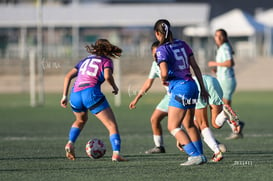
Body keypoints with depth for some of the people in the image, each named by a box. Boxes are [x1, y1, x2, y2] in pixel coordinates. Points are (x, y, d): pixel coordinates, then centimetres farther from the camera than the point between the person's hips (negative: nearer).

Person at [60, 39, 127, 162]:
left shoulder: (85, 60, 27)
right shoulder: (106, 61, 11)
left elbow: (68, 76, 20)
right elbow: (107, 76, -9)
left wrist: (64, 96, 20)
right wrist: (115, 88, 8)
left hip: (75, 94, 6)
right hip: (91, 93, -6)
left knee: (80, 120, 35)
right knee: (112, 125, -4)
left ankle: (70, 143, 16)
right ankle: (116, 154, -22)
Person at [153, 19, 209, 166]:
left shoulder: (162, 50, -10)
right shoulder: (182, 44, 10)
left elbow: (164, 73, -22)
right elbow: (195, 67, 12)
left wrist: (163, 80, 2)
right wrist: (202, 88, 18)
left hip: (179, 88, -8)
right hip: (192, 86, 8)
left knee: (173, 127, -2)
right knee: (189, 124, 21)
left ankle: (195, 155, -12)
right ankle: (199, 155, 24)